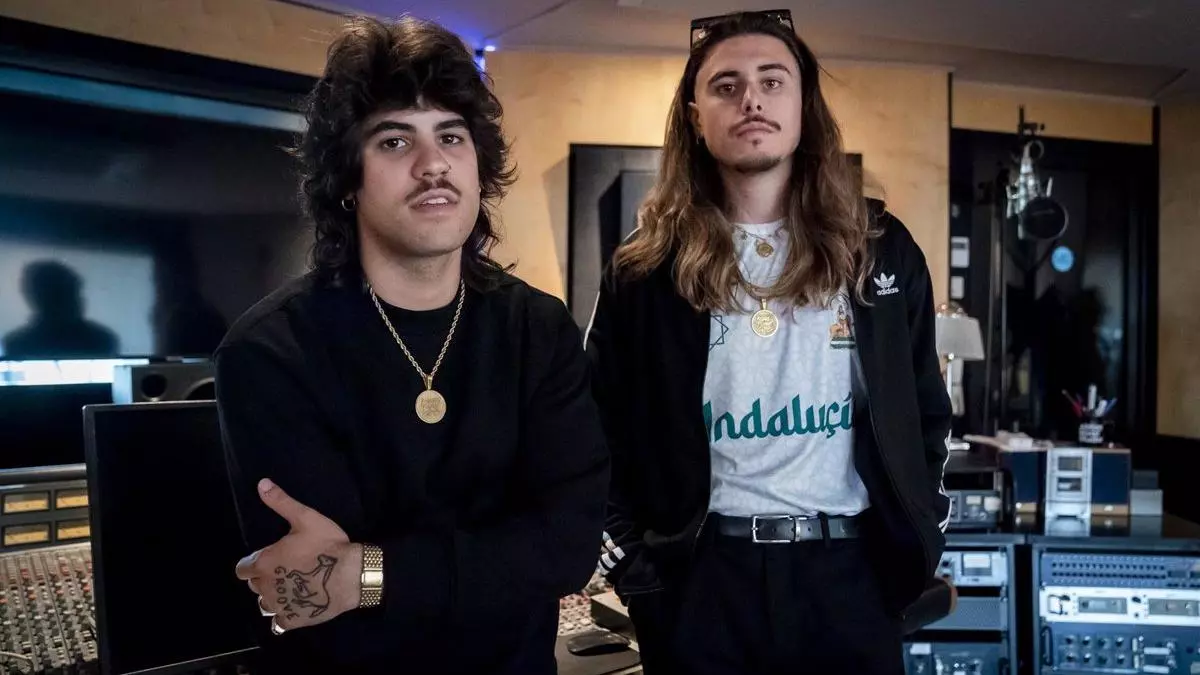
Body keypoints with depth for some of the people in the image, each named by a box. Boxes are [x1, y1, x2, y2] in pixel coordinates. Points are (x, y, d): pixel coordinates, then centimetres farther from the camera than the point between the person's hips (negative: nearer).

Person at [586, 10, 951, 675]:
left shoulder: (880, 249, 4)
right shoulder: (647, 267, -1)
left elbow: (924, 413, 11)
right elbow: (603, 431, 3)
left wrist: (918, 534, 5)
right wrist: (631, 562, -2)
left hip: (850, 576, 2)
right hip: (701, 577, -1)